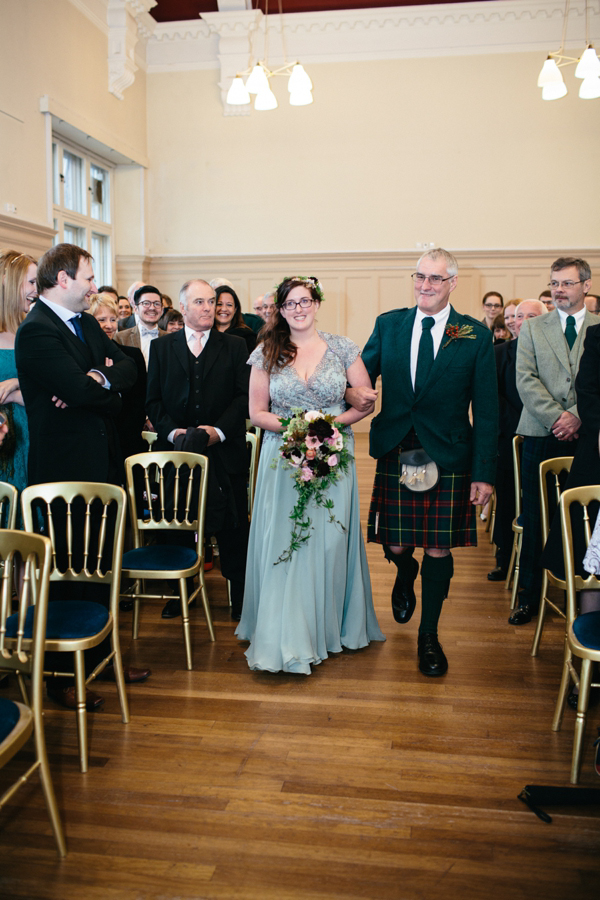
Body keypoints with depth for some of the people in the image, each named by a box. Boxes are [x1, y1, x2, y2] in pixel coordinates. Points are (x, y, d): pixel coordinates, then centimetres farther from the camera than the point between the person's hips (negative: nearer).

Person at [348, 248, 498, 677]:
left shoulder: (476, 335, -2)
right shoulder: (388, 324, 5)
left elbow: (486, 411, -3)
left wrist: (484, 472, -7)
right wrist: (355, 392, -15)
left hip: (449, 459, -1)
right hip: (395, 454, 2)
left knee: (439, 549, 5)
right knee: (395, 545, 7)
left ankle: (429, 635, 25)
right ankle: (406, 576, 46)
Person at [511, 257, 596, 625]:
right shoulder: (532, 328, 11)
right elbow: (526, 380, 0)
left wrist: (577, 416, -13)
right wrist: (556, 417, -10)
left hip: (586, 435, 0)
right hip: (541, 435, 1)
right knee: (535, 521, 2)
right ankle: (530, 596, 11)